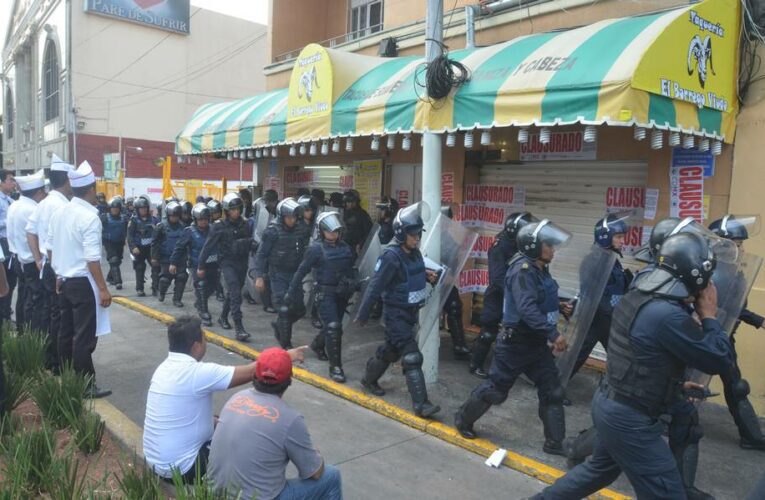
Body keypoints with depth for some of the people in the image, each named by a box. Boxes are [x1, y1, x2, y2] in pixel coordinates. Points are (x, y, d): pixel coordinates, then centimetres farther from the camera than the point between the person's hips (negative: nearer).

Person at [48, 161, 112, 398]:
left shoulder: (60, 213, 6)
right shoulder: (90, 217, -18)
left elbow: (51, 247, 13)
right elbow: (92, 258, -22)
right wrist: (103, 289, -18)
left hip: (65, 280, 8)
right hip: (83, 283, -8)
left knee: (66, 332, 15)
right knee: (84, 336, -2)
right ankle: (86, 385, 4)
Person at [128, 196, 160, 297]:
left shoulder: (153, 219, 5)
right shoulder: (134, 221, -3)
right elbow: (130, 236, -8)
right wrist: (133, 247, -19)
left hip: (151, 247, 2)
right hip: (139, 248, -2)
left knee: (156, 266, -10)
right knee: (140, 269, 7)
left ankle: (155, 287, -5)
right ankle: (139, 289, 17)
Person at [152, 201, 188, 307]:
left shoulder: (182, 226, 3)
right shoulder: (161, 226, -7)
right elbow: (155, 243, -3)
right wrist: (154, 257, -6)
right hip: (166, 258, -3)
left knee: (182, 277, -4)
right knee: (165, 278, 4)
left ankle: (177, 299, 8)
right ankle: (161, 293, 34)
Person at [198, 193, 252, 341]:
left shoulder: (244, 225, 4)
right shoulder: (219, 227, -8)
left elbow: (248, 243, 12)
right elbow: (208, 246, -4)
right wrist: (201, 266, -2)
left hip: (242, 263, 5)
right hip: (227, 262, -5)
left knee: (233, 292, 19)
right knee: (235, 293, -17)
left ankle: (223, 317, 41)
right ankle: (239, 328, -20)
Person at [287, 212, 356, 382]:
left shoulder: (344, 247, 5)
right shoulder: (316, 249, -10)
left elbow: (349, 270, 14)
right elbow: (302, 270, -7)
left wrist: (352, 286, 7)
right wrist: (292, 291, -4)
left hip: (341, 293, 6)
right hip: (325, 293, -6)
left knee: (332, 325, 20)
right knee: (333, 327, -13)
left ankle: (317, 345, 49)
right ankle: (335, 366, -5)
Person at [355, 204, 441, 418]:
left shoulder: (414, 253, 2)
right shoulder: (391, 256, -22)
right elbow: (375, 286, -20)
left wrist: (427, 275, -1)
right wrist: (363, 314, -17)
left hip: (411, 312, 8)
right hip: (396, 314, -8)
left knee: (391, 350, 22)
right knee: (412, 357, -11)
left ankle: (368, 380, 43)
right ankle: (421, 404, -6)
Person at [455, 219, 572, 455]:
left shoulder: (540, 269, 6)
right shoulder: (523, 270, -23)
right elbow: (527, 309, -34)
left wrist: (559, 306, 4)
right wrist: (554, 334, -34)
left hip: (537, 343, 9)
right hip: (515, 343, -8)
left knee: (552, 391, 8)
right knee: (495, 389, 7)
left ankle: (555, 443, 21)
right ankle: (463, 419, 29)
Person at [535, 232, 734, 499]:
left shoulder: (634, 297, 3)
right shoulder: (669, 315, -26)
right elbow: (720, 360, -16)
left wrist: (674, 384, 19)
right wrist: (709, 316, -4)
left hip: (608, 402, 9)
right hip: (629, 418, -9)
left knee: (601, 468, 30)